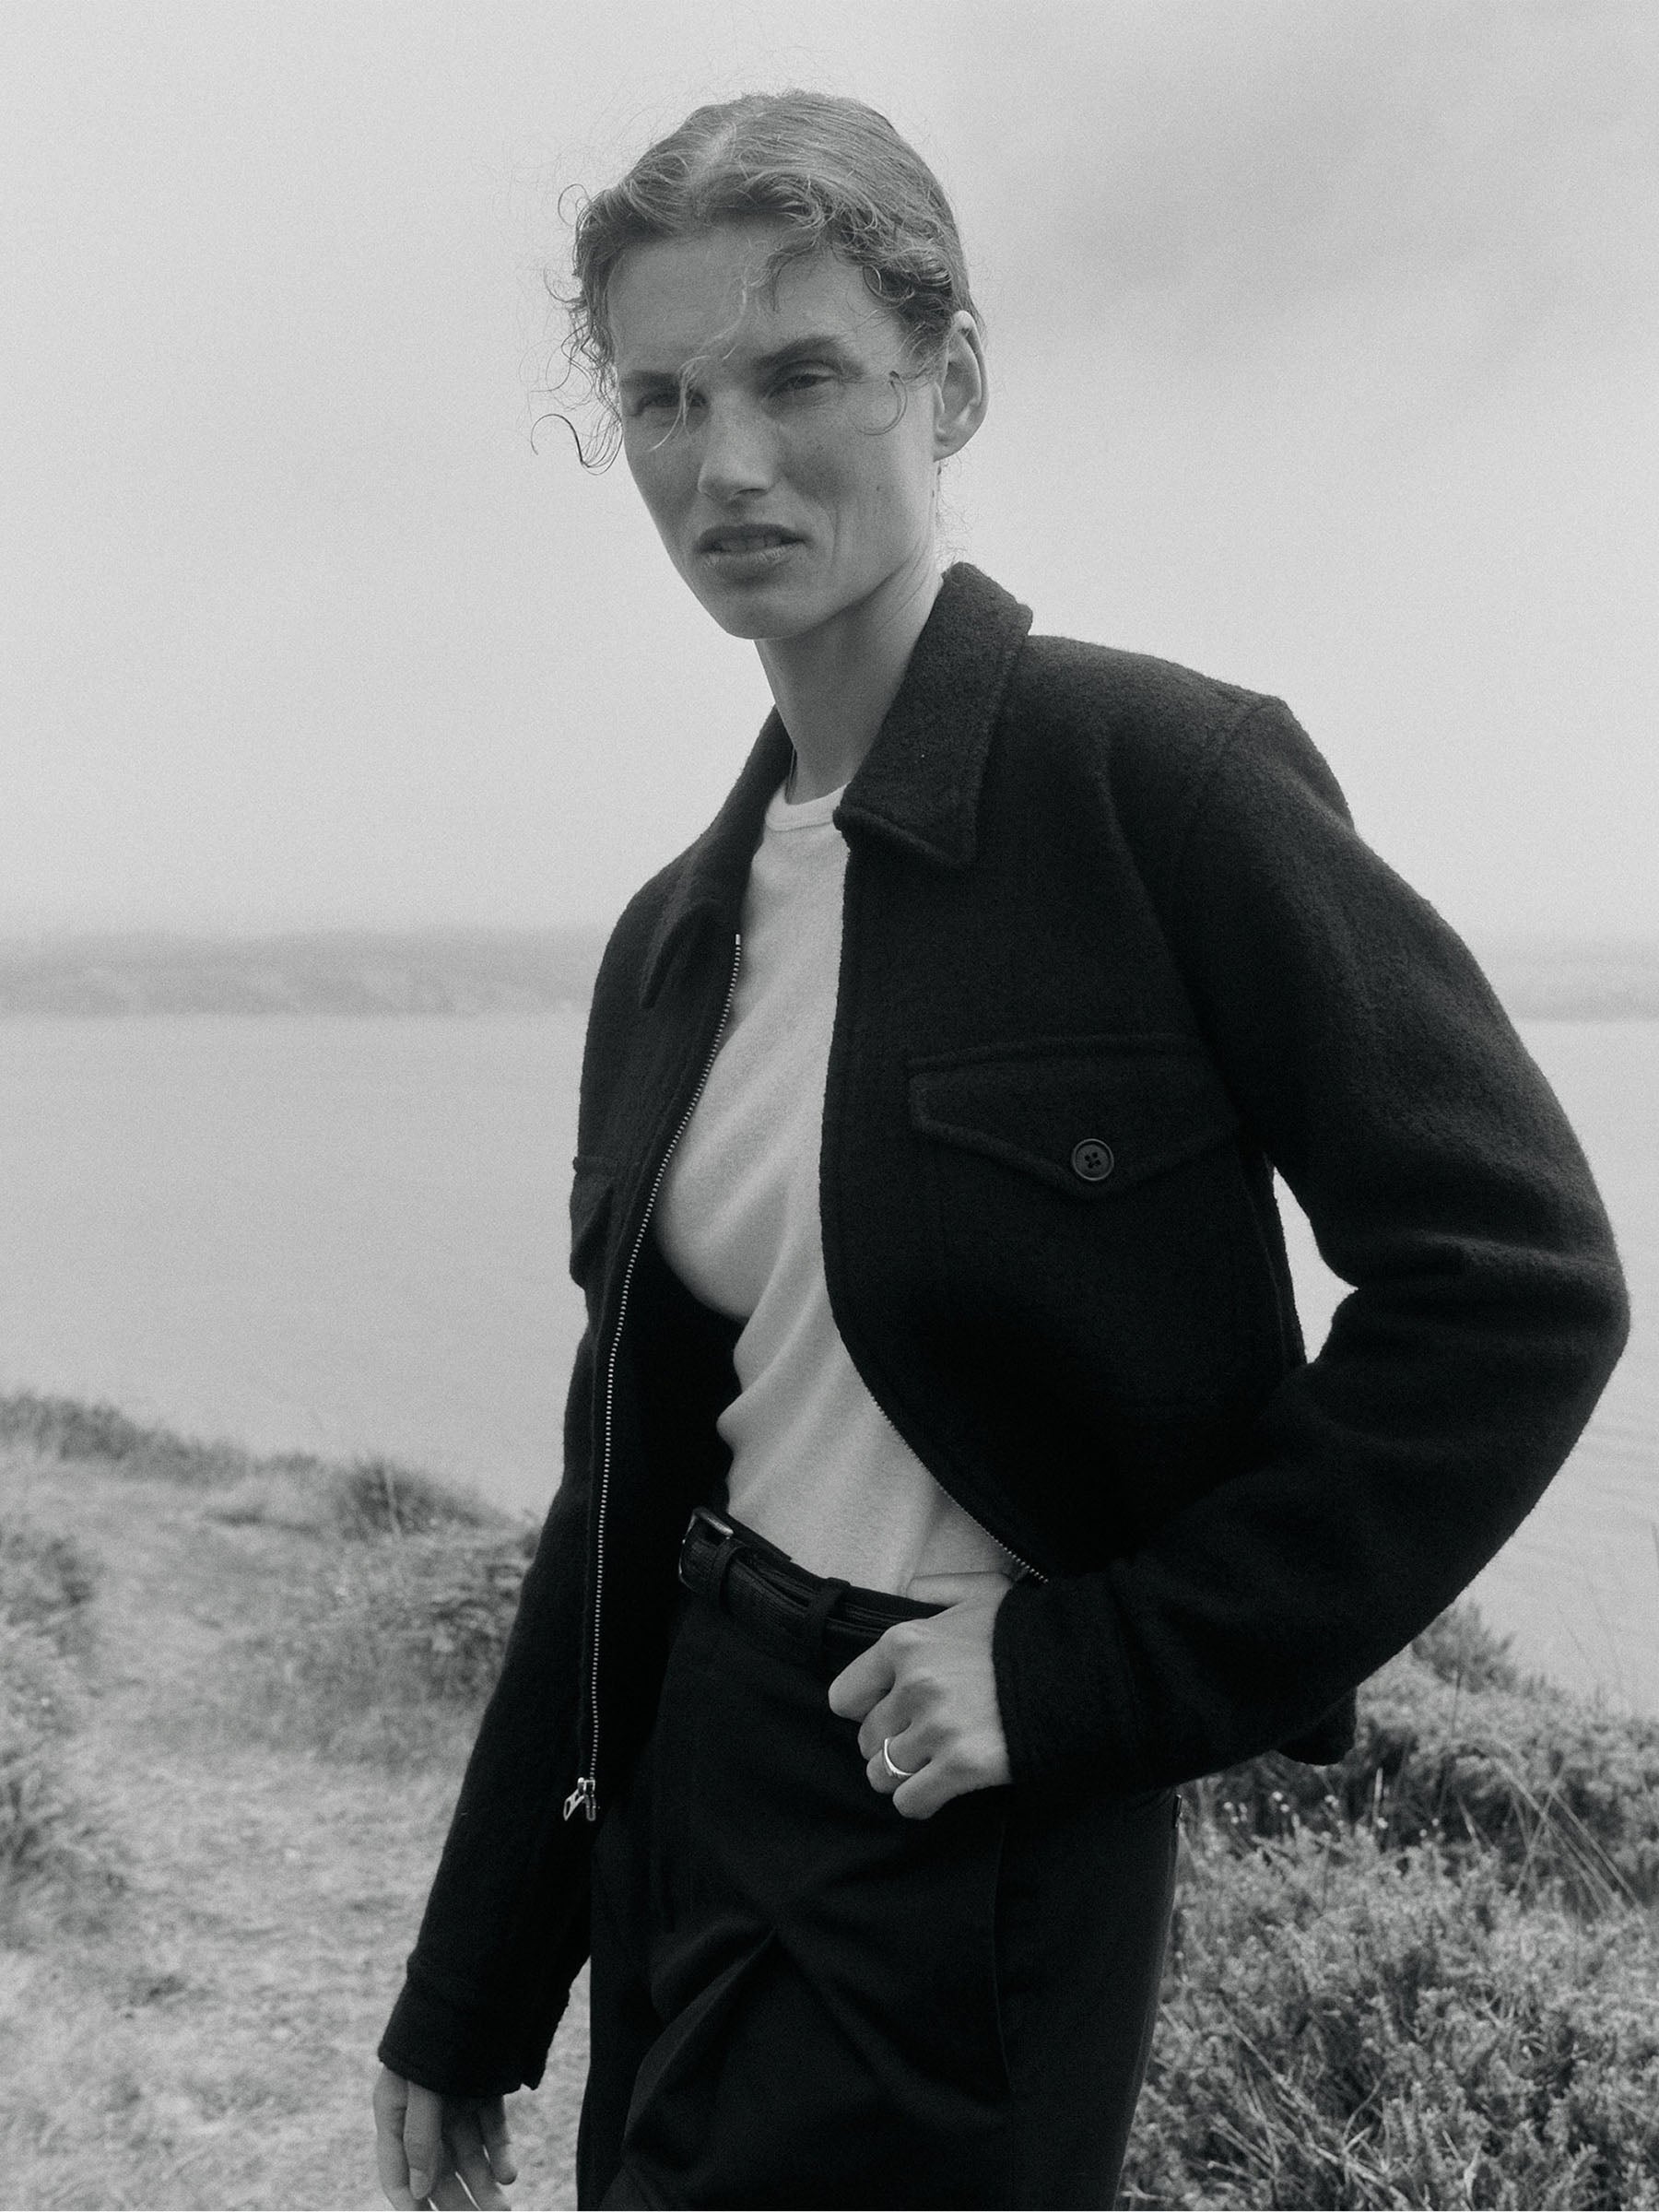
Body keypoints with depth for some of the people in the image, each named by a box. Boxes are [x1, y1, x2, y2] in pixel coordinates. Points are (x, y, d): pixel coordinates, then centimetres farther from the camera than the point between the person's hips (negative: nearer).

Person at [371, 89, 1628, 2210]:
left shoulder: (1156, 770, -13)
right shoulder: (676, 937, 5)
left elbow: (1518, 1276, -15)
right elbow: (622, 1482, 9)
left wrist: (1102, 1663, -15)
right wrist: (468, 2009, 12)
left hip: (967, 1827, -6)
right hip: (683, 1773, 6)